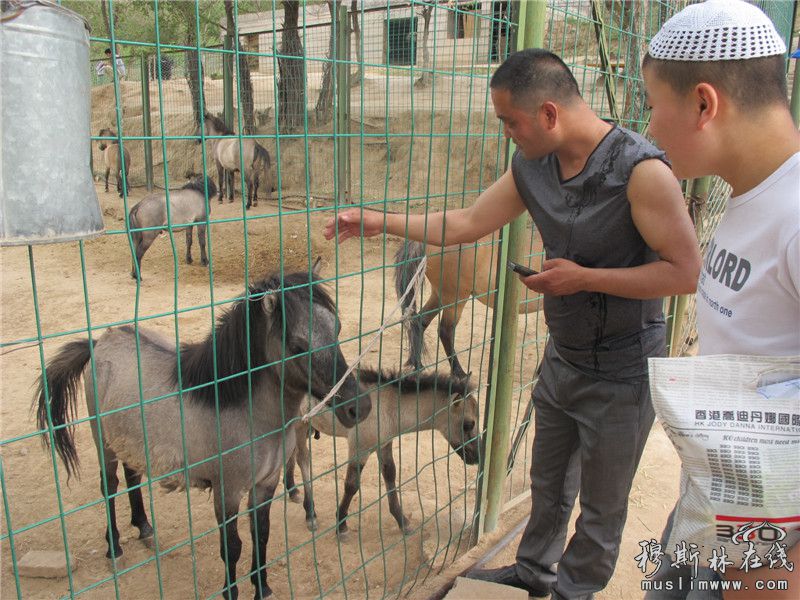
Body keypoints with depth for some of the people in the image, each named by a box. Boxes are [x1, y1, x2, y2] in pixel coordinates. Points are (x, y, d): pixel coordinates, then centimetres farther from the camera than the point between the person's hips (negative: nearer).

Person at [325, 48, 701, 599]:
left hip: (620, 373, -6)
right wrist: (379, 222, -1)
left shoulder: (641, 170, -25)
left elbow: (686, 272, -24)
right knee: (549, 484, 25)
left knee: (602, 505, 15)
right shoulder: (531, 166, -4)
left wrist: (584, 277, -24)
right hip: (562, 359, 6)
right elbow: (465, 224, 2)